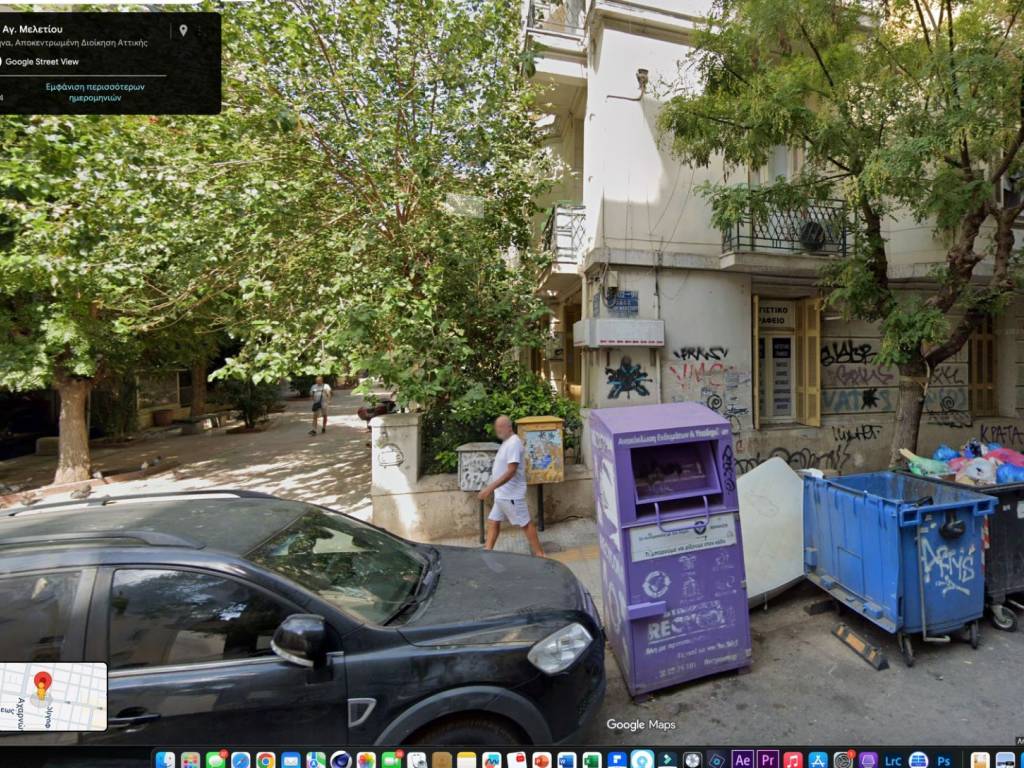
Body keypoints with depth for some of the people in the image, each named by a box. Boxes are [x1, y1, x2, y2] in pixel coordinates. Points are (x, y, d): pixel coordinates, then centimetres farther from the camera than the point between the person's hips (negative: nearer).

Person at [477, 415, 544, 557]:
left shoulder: (514, 443, -21)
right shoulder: (507, 442, 10)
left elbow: (511, 471, -28)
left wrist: (490, 487, -30)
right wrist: (492, 487, 22)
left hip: (511, 494, -10)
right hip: (502, 493, 10)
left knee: (525, 524, 2)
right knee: (493, 521, 13)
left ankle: (539, 554, 15)